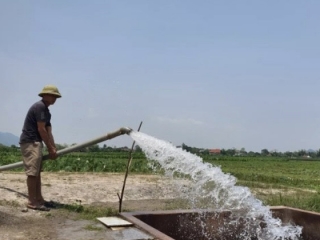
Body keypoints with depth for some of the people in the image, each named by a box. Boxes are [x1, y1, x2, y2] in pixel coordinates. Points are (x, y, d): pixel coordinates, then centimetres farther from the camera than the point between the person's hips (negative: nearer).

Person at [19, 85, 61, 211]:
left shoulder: (46, 111, 17)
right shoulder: (40, 106, -14)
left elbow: (48, 132, 14)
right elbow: (41, 129, -17)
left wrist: (53, 148, 5)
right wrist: (50, 148, -13)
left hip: (35, 142, 11)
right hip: (30, 142, -11)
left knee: (37, 172, 12)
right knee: (32, 172, -9)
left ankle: (38, 199, 18)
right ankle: (32, 201, -6)